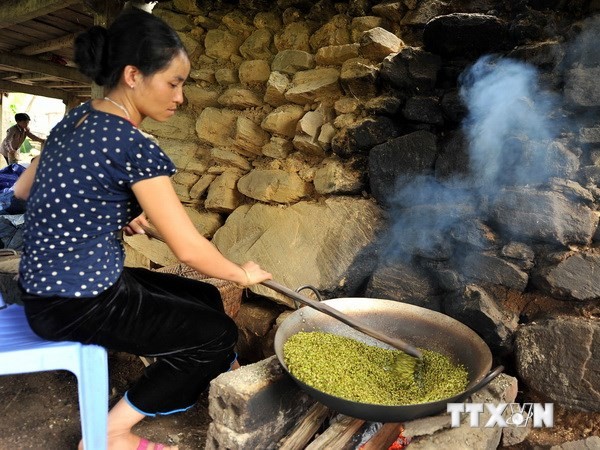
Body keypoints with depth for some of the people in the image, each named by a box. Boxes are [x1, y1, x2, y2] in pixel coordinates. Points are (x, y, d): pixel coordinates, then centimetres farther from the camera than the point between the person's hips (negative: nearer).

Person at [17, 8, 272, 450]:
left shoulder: (77, 118, 4)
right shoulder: (134, 146, -24)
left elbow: (25, 189, 15)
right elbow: (189, 248, -20)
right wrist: (243, 274, -2)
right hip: (78, 304, -9)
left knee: (204, 299, 14)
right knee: (216, 333, 2)